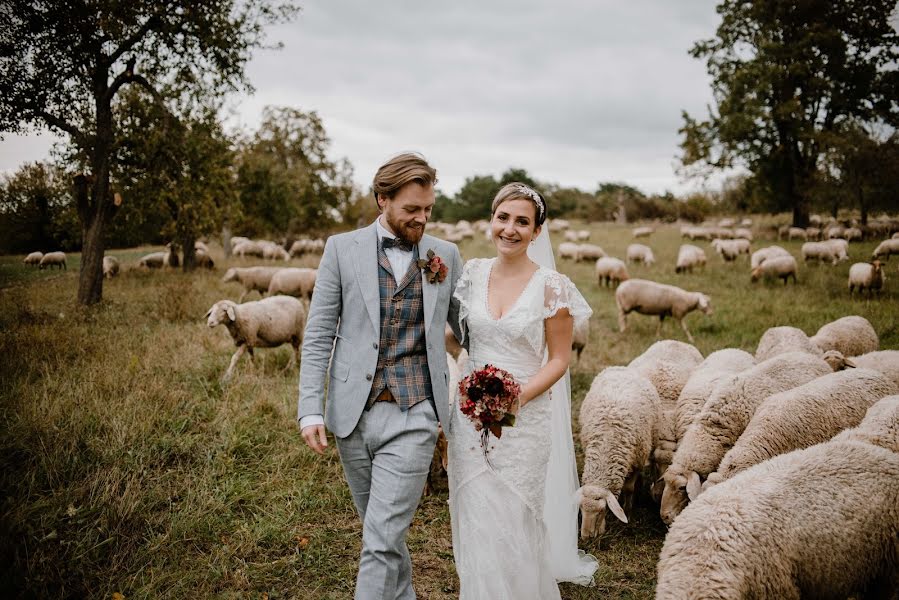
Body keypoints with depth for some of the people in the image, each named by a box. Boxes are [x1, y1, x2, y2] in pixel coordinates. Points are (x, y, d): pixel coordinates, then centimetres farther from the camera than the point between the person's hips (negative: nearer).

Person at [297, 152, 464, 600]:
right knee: (381, 530, 17)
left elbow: (467, 327, 13)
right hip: (353, 414, 1)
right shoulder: (342, 248, 1)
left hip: (413, 416, -1)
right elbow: (318, 334, 0)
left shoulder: (446, 255, 5)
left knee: (382, 540, -6)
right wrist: (311, 409, -6)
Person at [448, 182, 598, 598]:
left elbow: (559, 360, -6)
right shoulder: (473, 272, 1)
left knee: (515, 521, 9)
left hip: (524, 417, -3)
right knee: (475, 517, 11)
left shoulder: (551, 286, -10)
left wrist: (519, 396, -18)